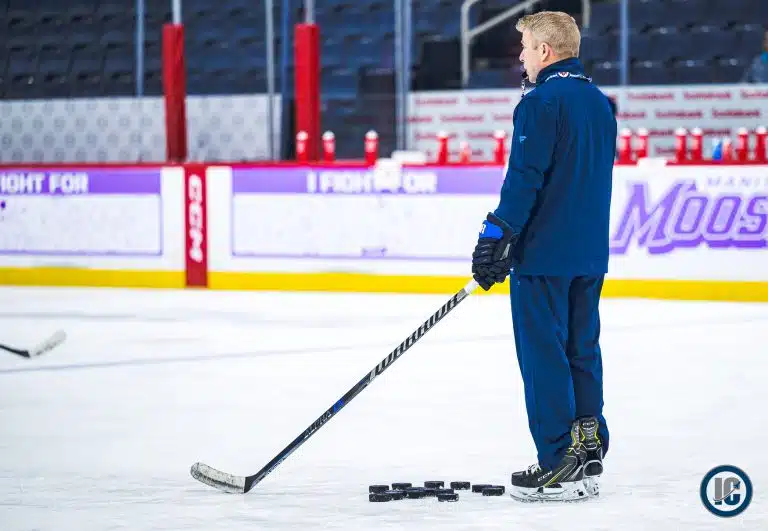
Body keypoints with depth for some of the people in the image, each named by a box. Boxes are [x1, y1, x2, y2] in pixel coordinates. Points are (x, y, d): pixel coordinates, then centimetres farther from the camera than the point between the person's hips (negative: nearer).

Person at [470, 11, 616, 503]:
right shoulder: (600, 103, 13)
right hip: (591, 253, 8)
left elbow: (524, 179, -18)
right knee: (582, 349, 13)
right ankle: (590, 451, 16)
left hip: (544, 254, -8)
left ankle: (560, 462, -4)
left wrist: (496, 239, -14)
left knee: (544, 353, -4)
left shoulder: (542, 102, -13)